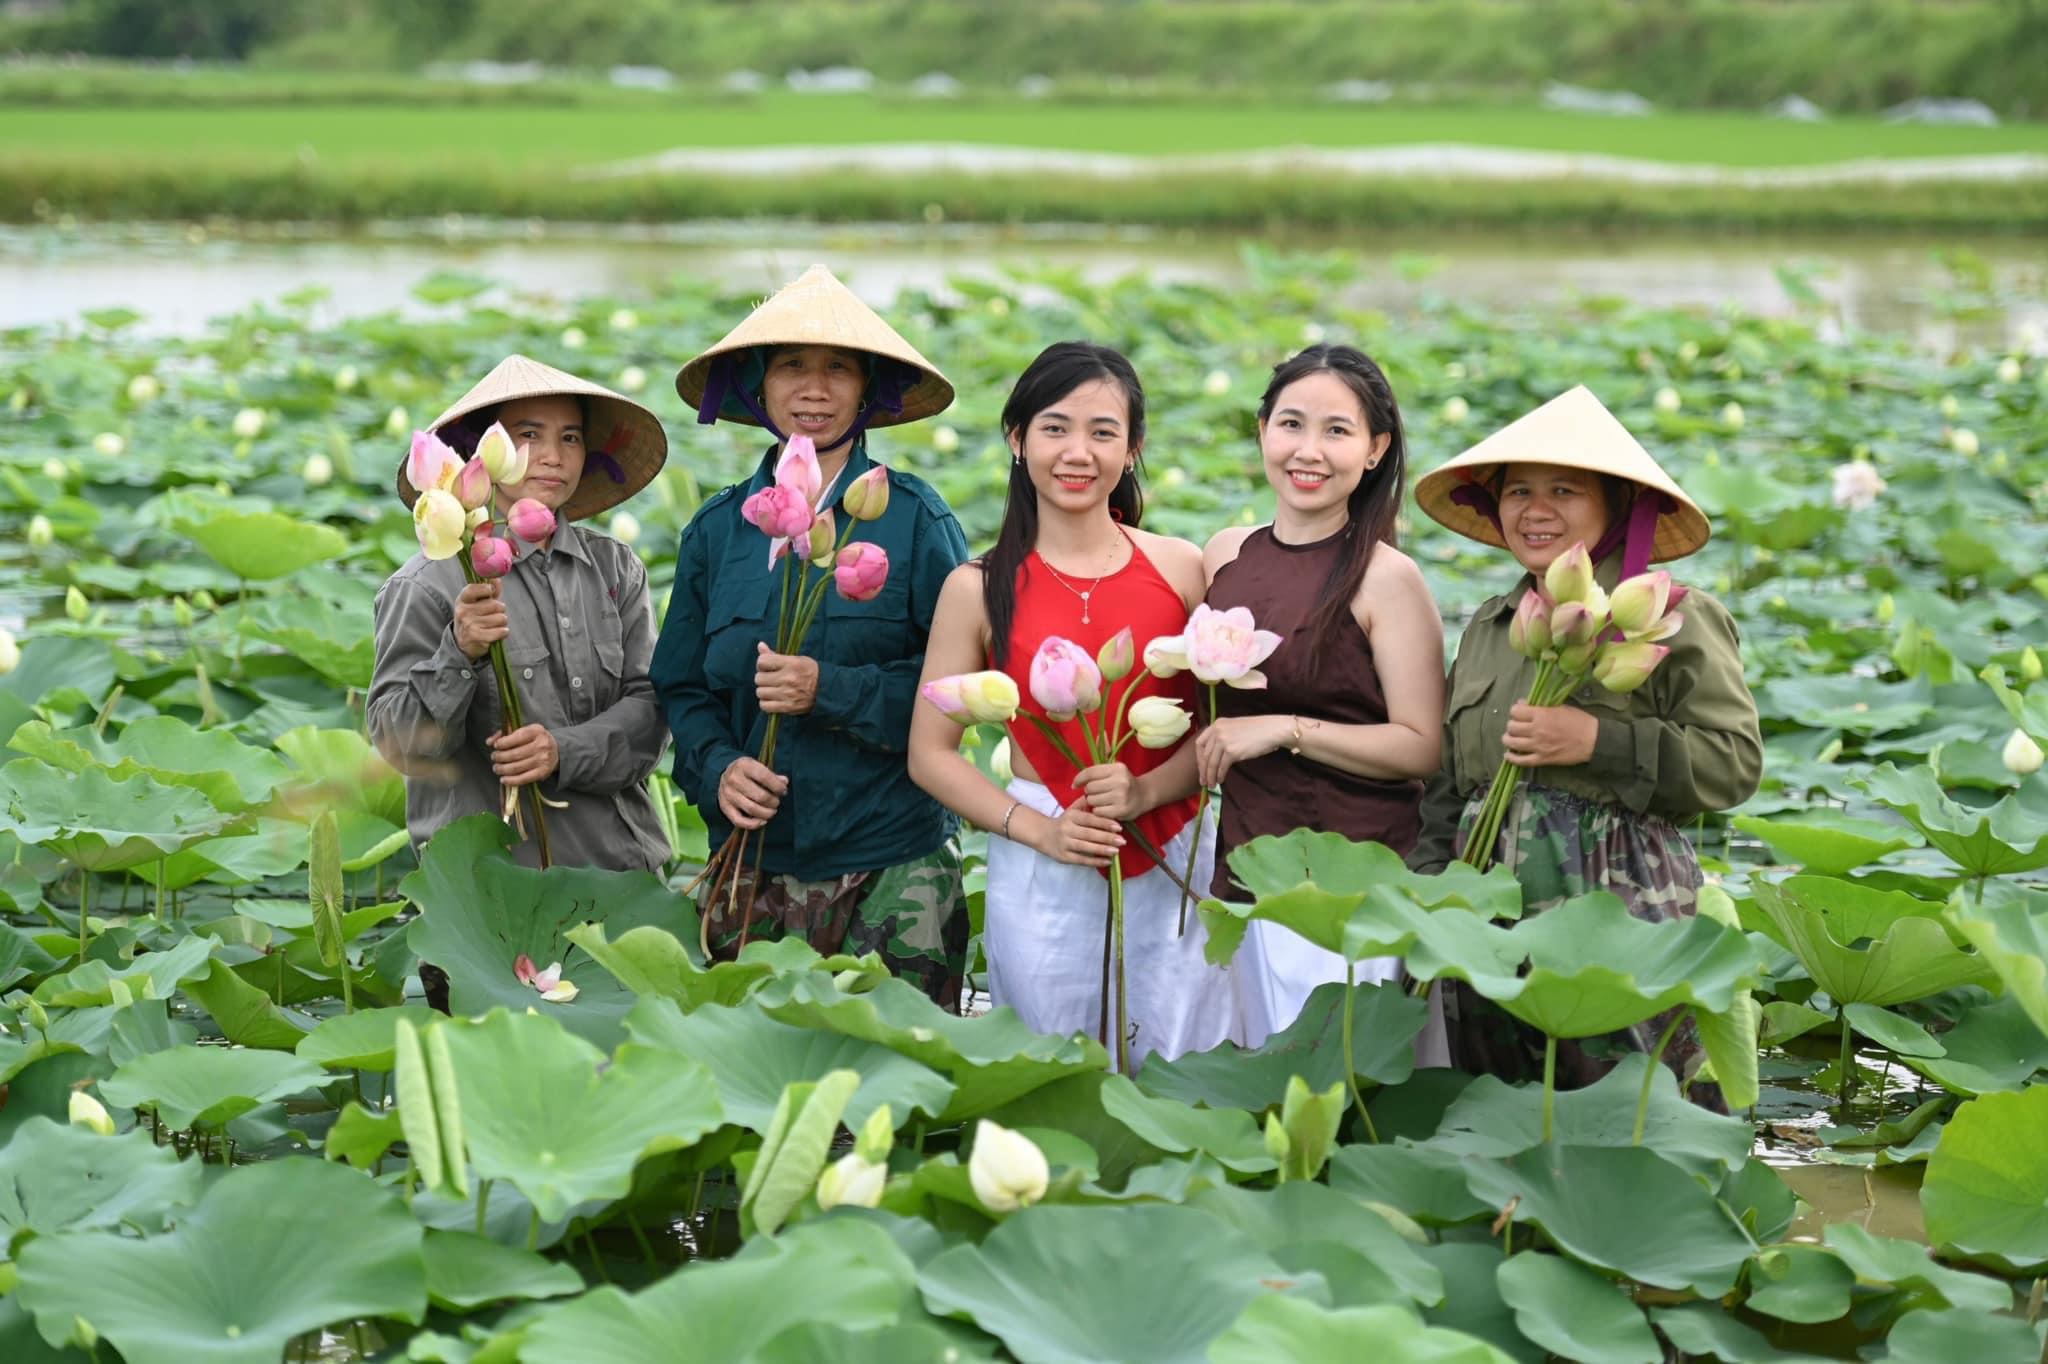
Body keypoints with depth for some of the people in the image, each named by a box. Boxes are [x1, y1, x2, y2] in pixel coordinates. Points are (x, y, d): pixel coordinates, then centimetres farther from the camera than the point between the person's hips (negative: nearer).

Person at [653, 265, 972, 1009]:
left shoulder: (913, 516, -1)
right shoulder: (717, 530, 9)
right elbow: (682, 689, 12)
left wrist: (831, 690, -16)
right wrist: (717, 769, -7)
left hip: (893, 865, -2)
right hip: (755, 865, 3)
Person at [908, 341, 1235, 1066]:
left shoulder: (1183, 570, 2)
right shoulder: (979, 589, 0)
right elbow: (930, 753, 2)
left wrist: (1145, 791, -12)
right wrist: (1039, 830, -10)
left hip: (1173, 873, 1)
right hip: (1042, 883, -1)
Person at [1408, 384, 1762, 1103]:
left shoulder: (1673, 618, -3)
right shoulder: (1487, 627, 17)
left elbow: (1735, 763, -9)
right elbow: (1446, 790, 22)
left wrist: (1599, 743, -16)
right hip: (1492, 922, 6)